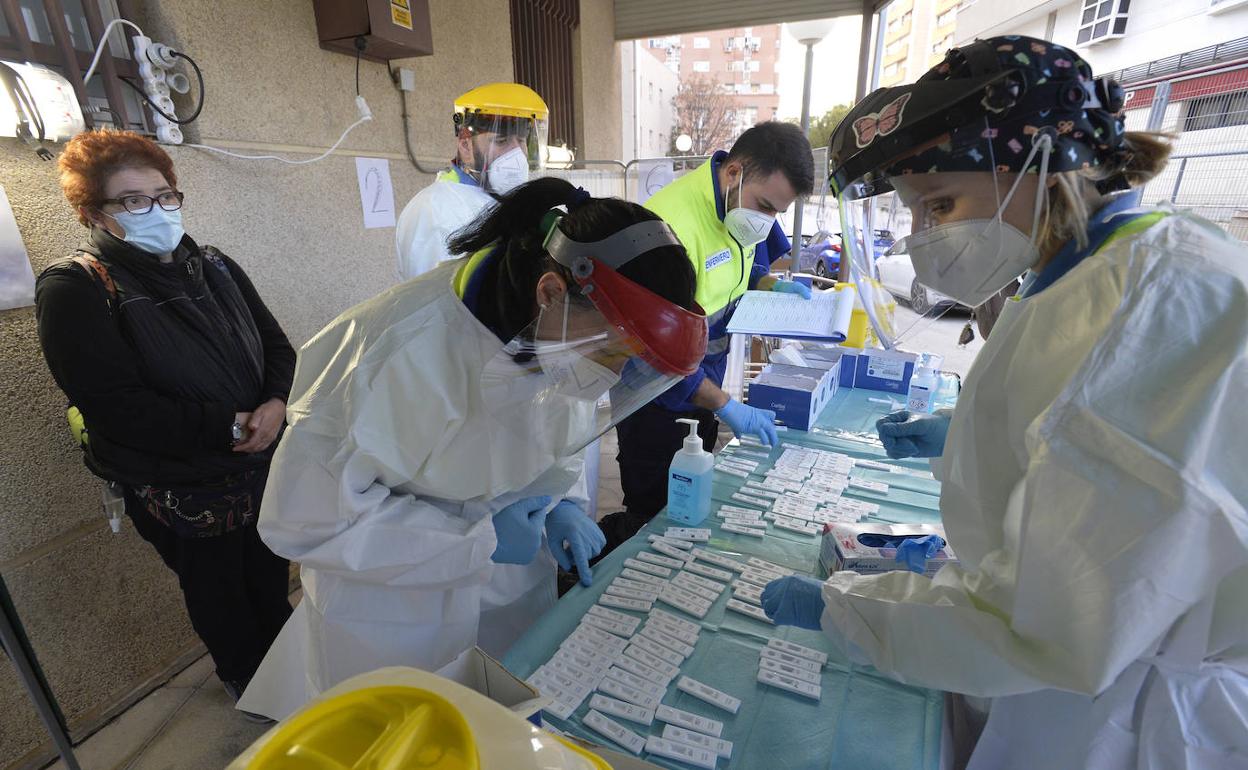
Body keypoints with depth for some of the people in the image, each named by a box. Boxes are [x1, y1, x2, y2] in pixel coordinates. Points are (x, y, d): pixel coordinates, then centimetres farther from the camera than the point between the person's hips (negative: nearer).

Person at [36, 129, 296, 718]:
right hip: (179, 489, -4)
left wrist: (277, 403, -16)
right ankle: (247, 682, 44)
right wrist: (228, 426, -23)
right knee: (222, 598, 18)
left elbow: (277, 345, 4)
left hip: (262, 464, 5)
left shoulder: (214, 268, 5)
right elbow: (115, 405, -21)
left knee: (272, 578, 22)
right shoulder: (74, 291, -12)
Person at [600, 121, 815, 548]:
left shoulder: (742, 206, -3)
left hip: (703, 378, 8)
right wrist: (726, 406, -25)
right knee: (655, 511, 9)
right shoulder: (669, 224, -30)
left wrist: (770, 285, -5)